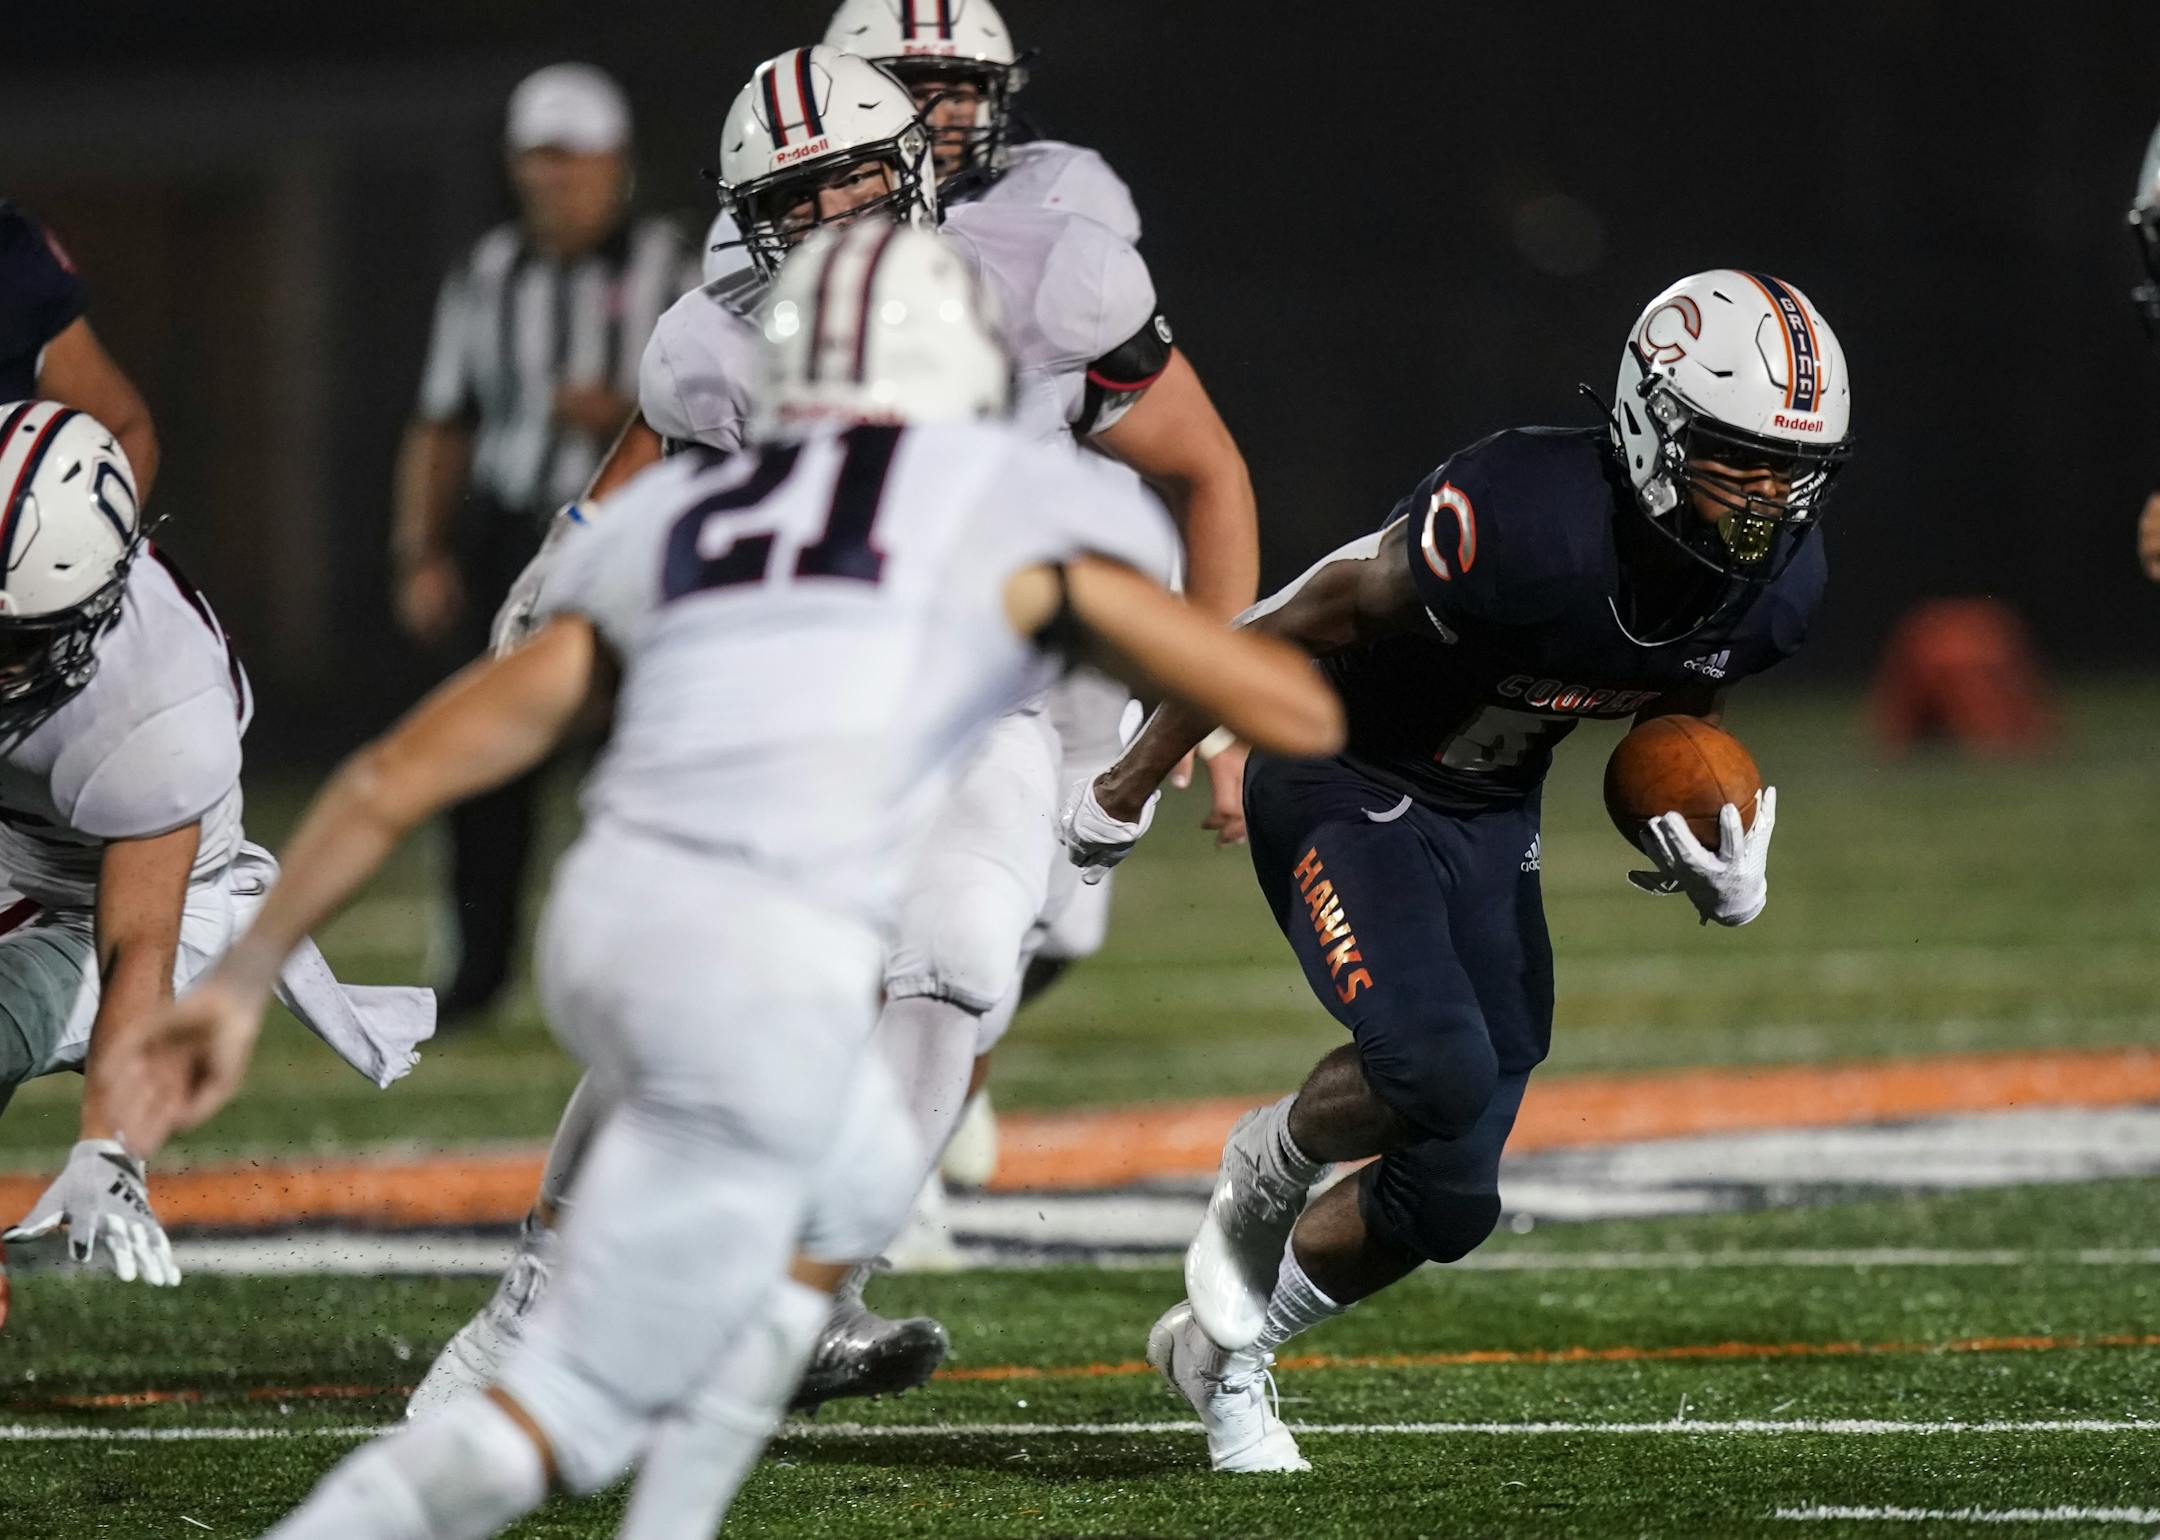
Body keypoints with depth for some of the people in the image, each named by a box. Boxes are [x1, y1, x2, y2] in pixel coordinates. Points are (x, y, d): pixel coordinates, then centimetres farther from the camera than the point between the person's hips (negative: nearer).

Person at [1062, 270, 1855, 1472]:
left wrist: (1731, 864, -8)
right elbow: (1311, 622, -20)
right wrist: (1137, 781, -12)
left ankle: (1223, 1345, 28)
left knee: (1451, 1200, 3)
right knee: (1437, 1068, -31)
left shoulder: (1777, 582, -11)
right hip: (1347, 786, -7)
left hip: (1490, 821, 7)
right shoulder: (1532, 524, -33)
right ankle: (1267, 1172, 2)